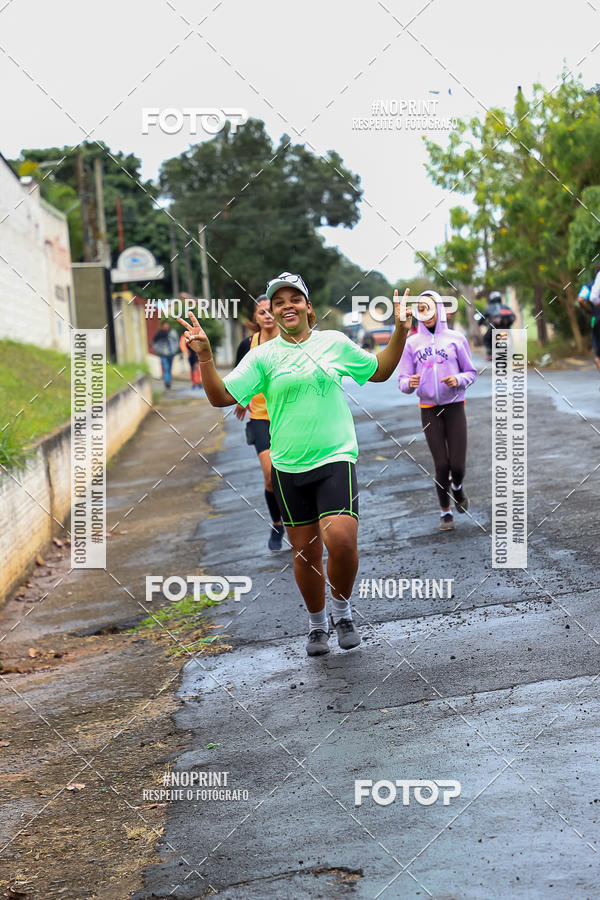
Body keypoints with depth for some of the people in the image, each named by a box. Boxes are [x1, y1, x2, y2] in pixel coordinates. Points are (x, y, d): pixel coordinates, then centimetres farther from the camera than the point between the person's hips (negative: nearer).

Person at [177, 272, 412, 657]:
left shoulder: (335, 343, 6)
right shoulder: (263, 356, 3)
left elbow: (379, 371, 19)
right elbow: (221, 396, -1)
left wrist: (400, 334, 8)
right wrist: (205, 355, -13)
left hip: (335, 459, -1)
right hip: (289, 467, 1)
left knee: (341, 540, -19)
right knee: (305, 550, 7)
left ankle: (342, 610, 7)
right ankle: (317, 624, 29)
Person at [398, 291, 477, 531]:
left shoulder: (456, 339, 2)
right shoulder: (412, 343, 5)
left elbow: (471, 372, 7)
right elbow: (403, 381, 5)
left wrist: (458, 380, -14)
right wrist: (409, 383, -18)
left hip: (454, 407, 0)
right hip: (429, 410, 1)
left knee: (457, 465, -6)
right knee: (441, 465, -5)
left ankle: (457, 487, 30)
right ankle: (445, 512, 14)